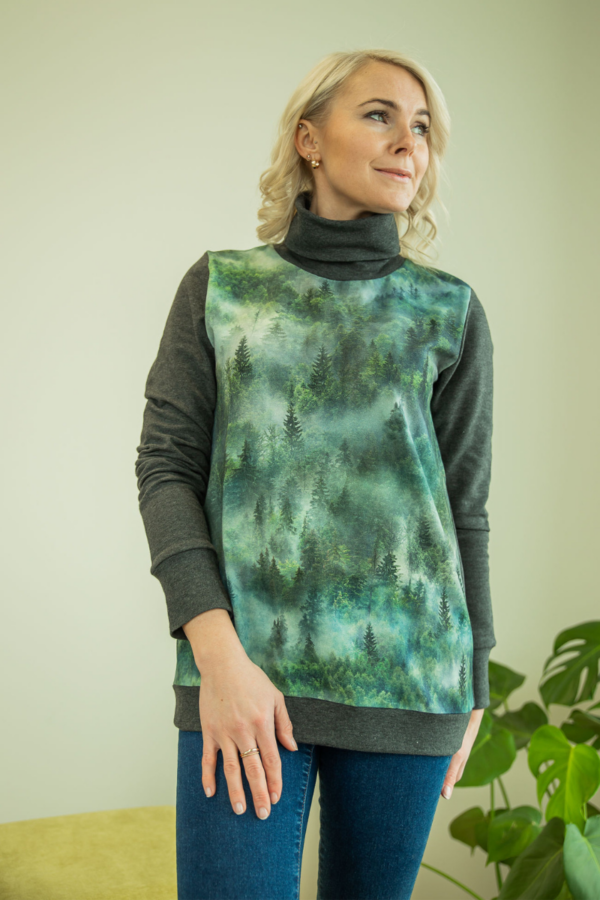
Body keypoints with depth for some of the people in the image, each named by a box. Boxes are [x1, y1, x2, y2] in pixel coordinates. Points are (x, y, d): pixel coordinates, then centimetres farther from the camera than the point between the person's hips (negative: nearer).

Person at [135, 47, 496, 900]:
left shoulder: (450, 311, 7)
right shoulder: (220, 287, 6)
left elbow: (464, 505, 9)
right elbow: (166, 466, -1)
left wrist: (471, 684, 12)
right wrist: (218, 653, -12)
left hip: (406, 673, 1)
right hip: (246, 666, -1)